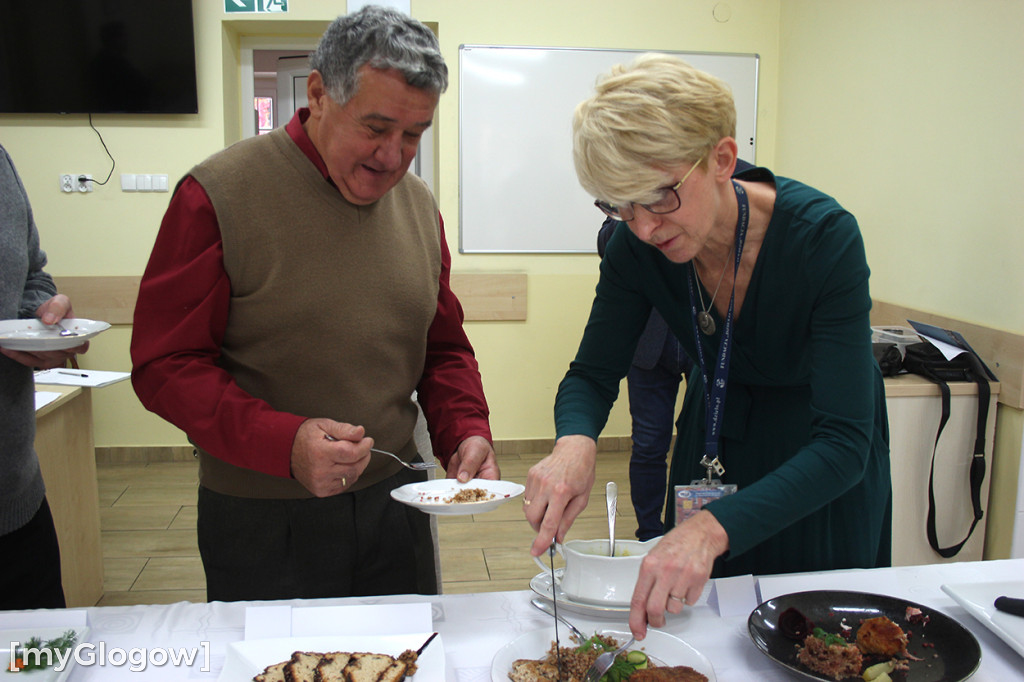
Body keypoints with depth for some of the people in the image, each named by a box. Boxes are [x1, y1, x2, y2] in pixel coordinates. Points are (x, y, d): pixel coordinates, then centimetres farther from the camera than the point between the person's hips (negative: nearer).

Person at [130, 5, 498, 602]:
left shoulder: (419, 205, 4)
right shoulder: (221, 195, -13)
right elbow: (165, 364, -13)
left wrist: (467, 431, -7)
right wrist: (283, 444, -26)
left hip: (395, 498, 5)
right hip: (262, 519, -4)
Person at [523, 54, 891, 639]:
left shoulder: (824, 235, -35)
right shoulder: (637, 247, -23)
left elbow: (843, 442, -38)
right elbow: (594, 374, -14)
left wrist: (713, 528, -52)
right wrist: (575, 442, -38)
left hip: (824, 469, -2)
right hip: (715, 436, 3)